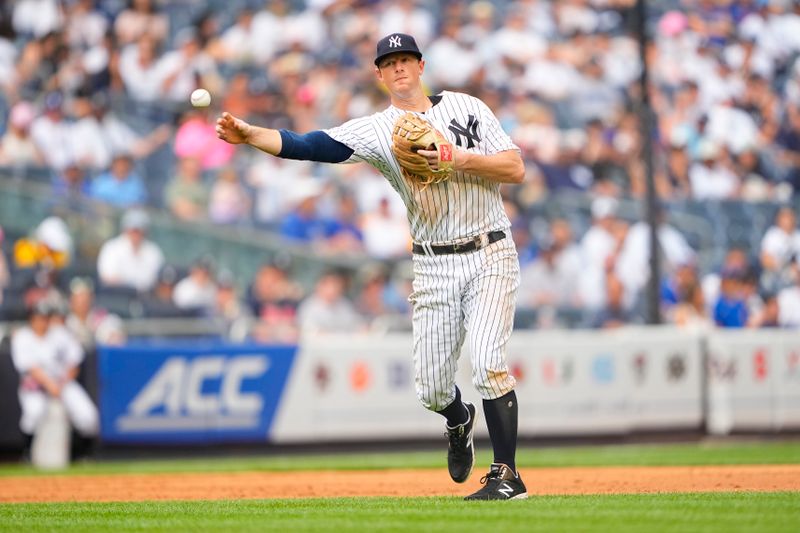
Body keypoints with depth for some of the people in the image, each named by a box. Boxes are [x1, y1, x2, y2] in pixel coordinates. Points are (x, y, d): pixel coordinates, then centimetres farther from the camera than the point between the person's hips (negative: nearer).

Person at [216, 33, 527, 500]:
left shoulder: (466, 107, 3)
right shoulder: (376, 130, 2)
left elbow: (517, 169, -2)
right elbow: (310, 146, -12)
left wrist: (461, 159, -16)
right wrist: (248, 135, -26)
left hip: (490, 256, -2)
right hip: (434, 267, 2)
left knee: (488, 361, -19)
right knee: (431, 389, 3)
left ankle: (507, 475, -10)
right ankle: (460, 423, 39)